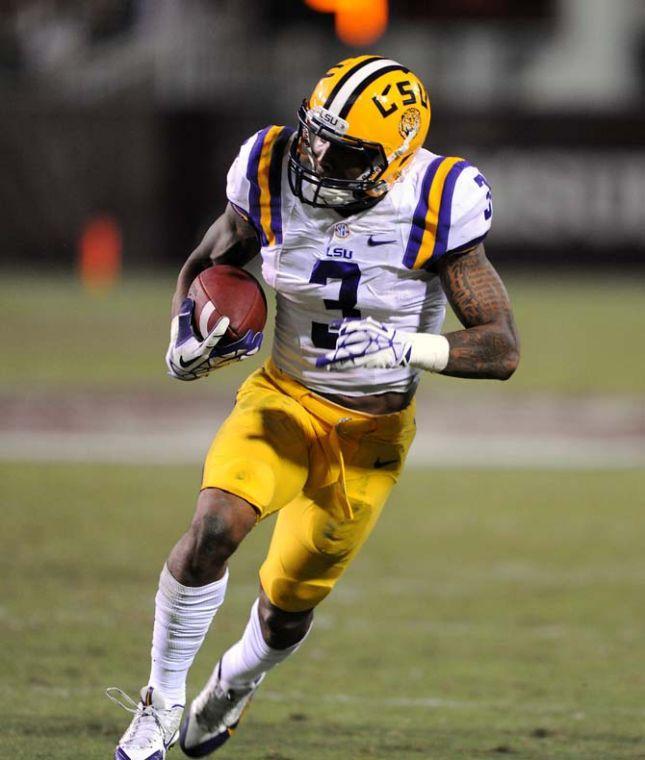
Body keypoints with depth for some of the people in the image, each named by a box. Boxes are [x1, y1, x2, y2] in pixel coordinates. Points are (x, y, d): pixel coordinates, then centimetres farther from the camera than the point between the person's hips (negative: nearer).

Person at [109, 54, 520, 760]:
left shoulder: (436, 207, -22)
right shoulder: (272, 175, -15)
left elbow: (502, 349, -20)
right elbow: (204, 265, 6)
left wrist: (403, 346, -36)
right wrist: (185, 341, -15)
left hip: (371, 430, -1)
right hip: (284, 400, 1)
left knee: (288, 607, 10)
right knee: (214, 526, -27)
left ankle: (232, 686, 46)